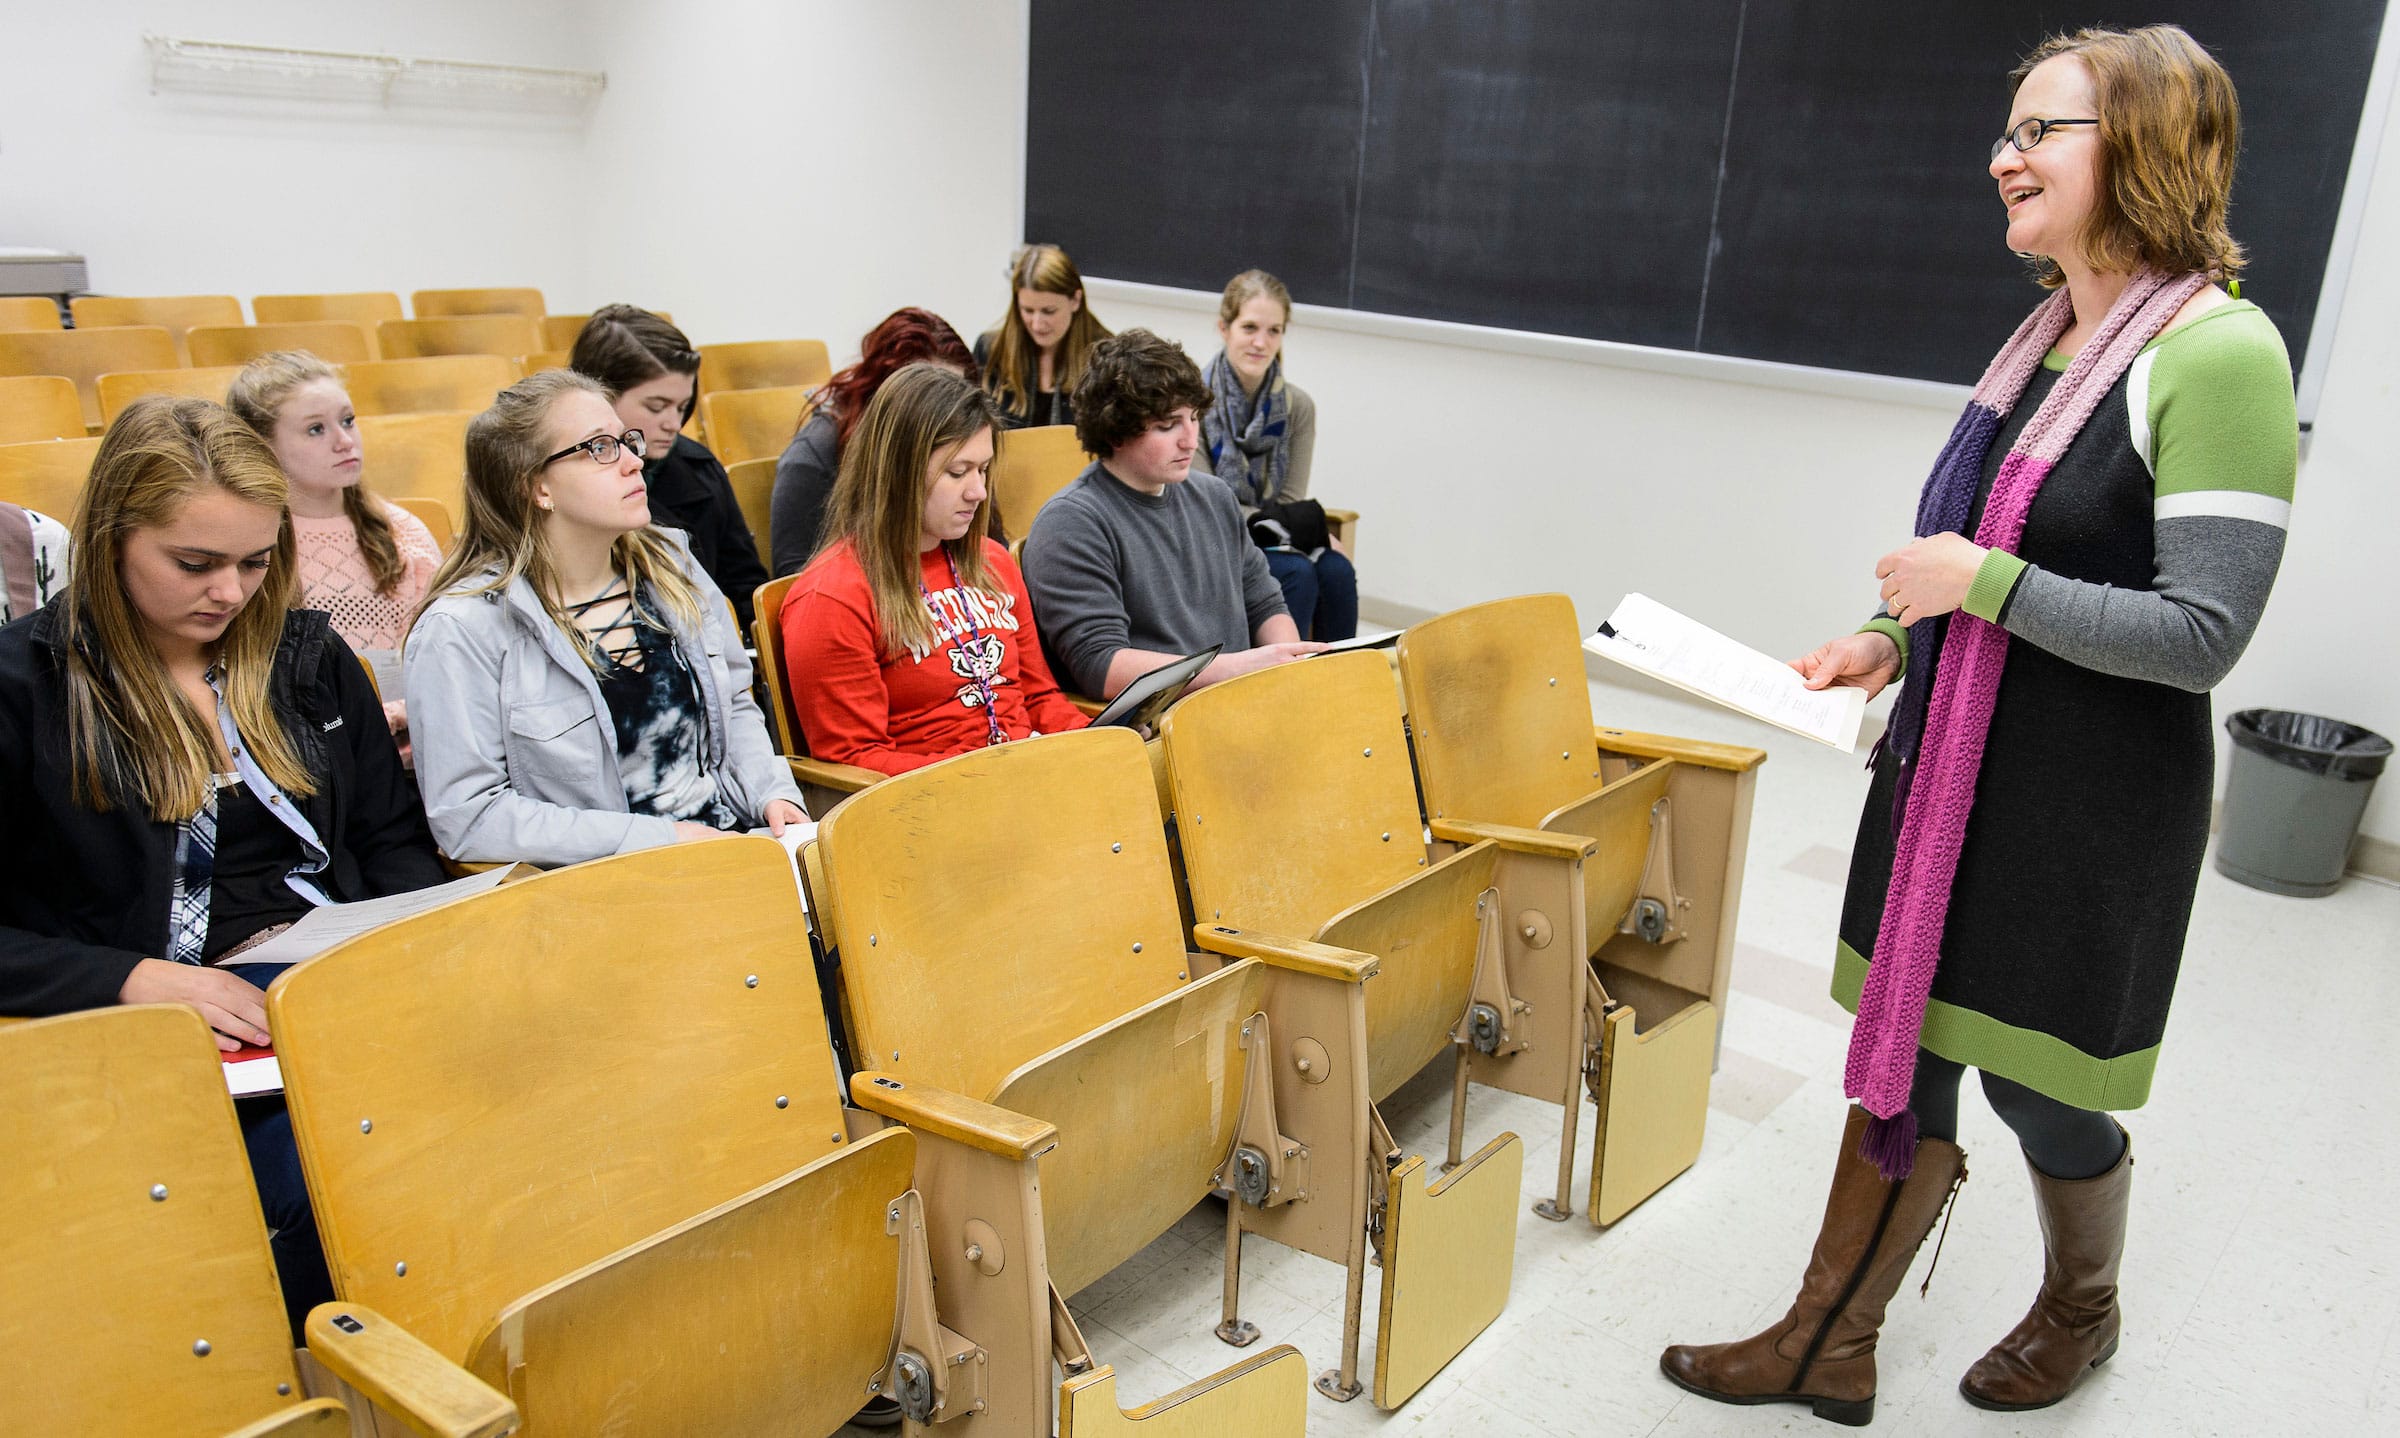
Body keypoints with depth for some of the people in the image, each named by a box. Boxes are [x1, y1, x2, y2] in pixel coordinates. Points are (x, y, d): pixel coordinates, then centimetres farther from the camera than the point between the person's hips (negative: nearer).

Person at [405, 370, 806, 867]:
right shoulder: (463, 630, -9)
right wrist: (657, 838, -15)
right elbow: (467, 817, -11)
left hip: (737, 847, 6)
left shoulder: (670, 566, 11)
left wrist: (772, 792, 1)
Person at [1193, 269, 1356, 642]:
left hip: (1271, 541, 4)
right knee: (1297, 573, -29)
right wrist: (1271, 521, -21)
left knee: (1336, 569, -25)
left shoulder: (1298, 406, 1)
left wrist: (1312, 528, -20)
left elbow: (1291, 503, 2)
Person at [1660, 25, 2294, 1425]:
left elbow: (2201, 635, -21)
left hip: (2089, 810, -7)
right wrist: (1894, 640, 3)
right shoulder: (2040, 341, 9)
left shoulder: (2217, 354, -17)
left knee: (2037, 1086, 11)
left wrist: (1985, 583, -20)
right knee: (1901, 1055, 13)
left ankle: (2080, 1316, 42)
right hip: (1950, 770, 7)